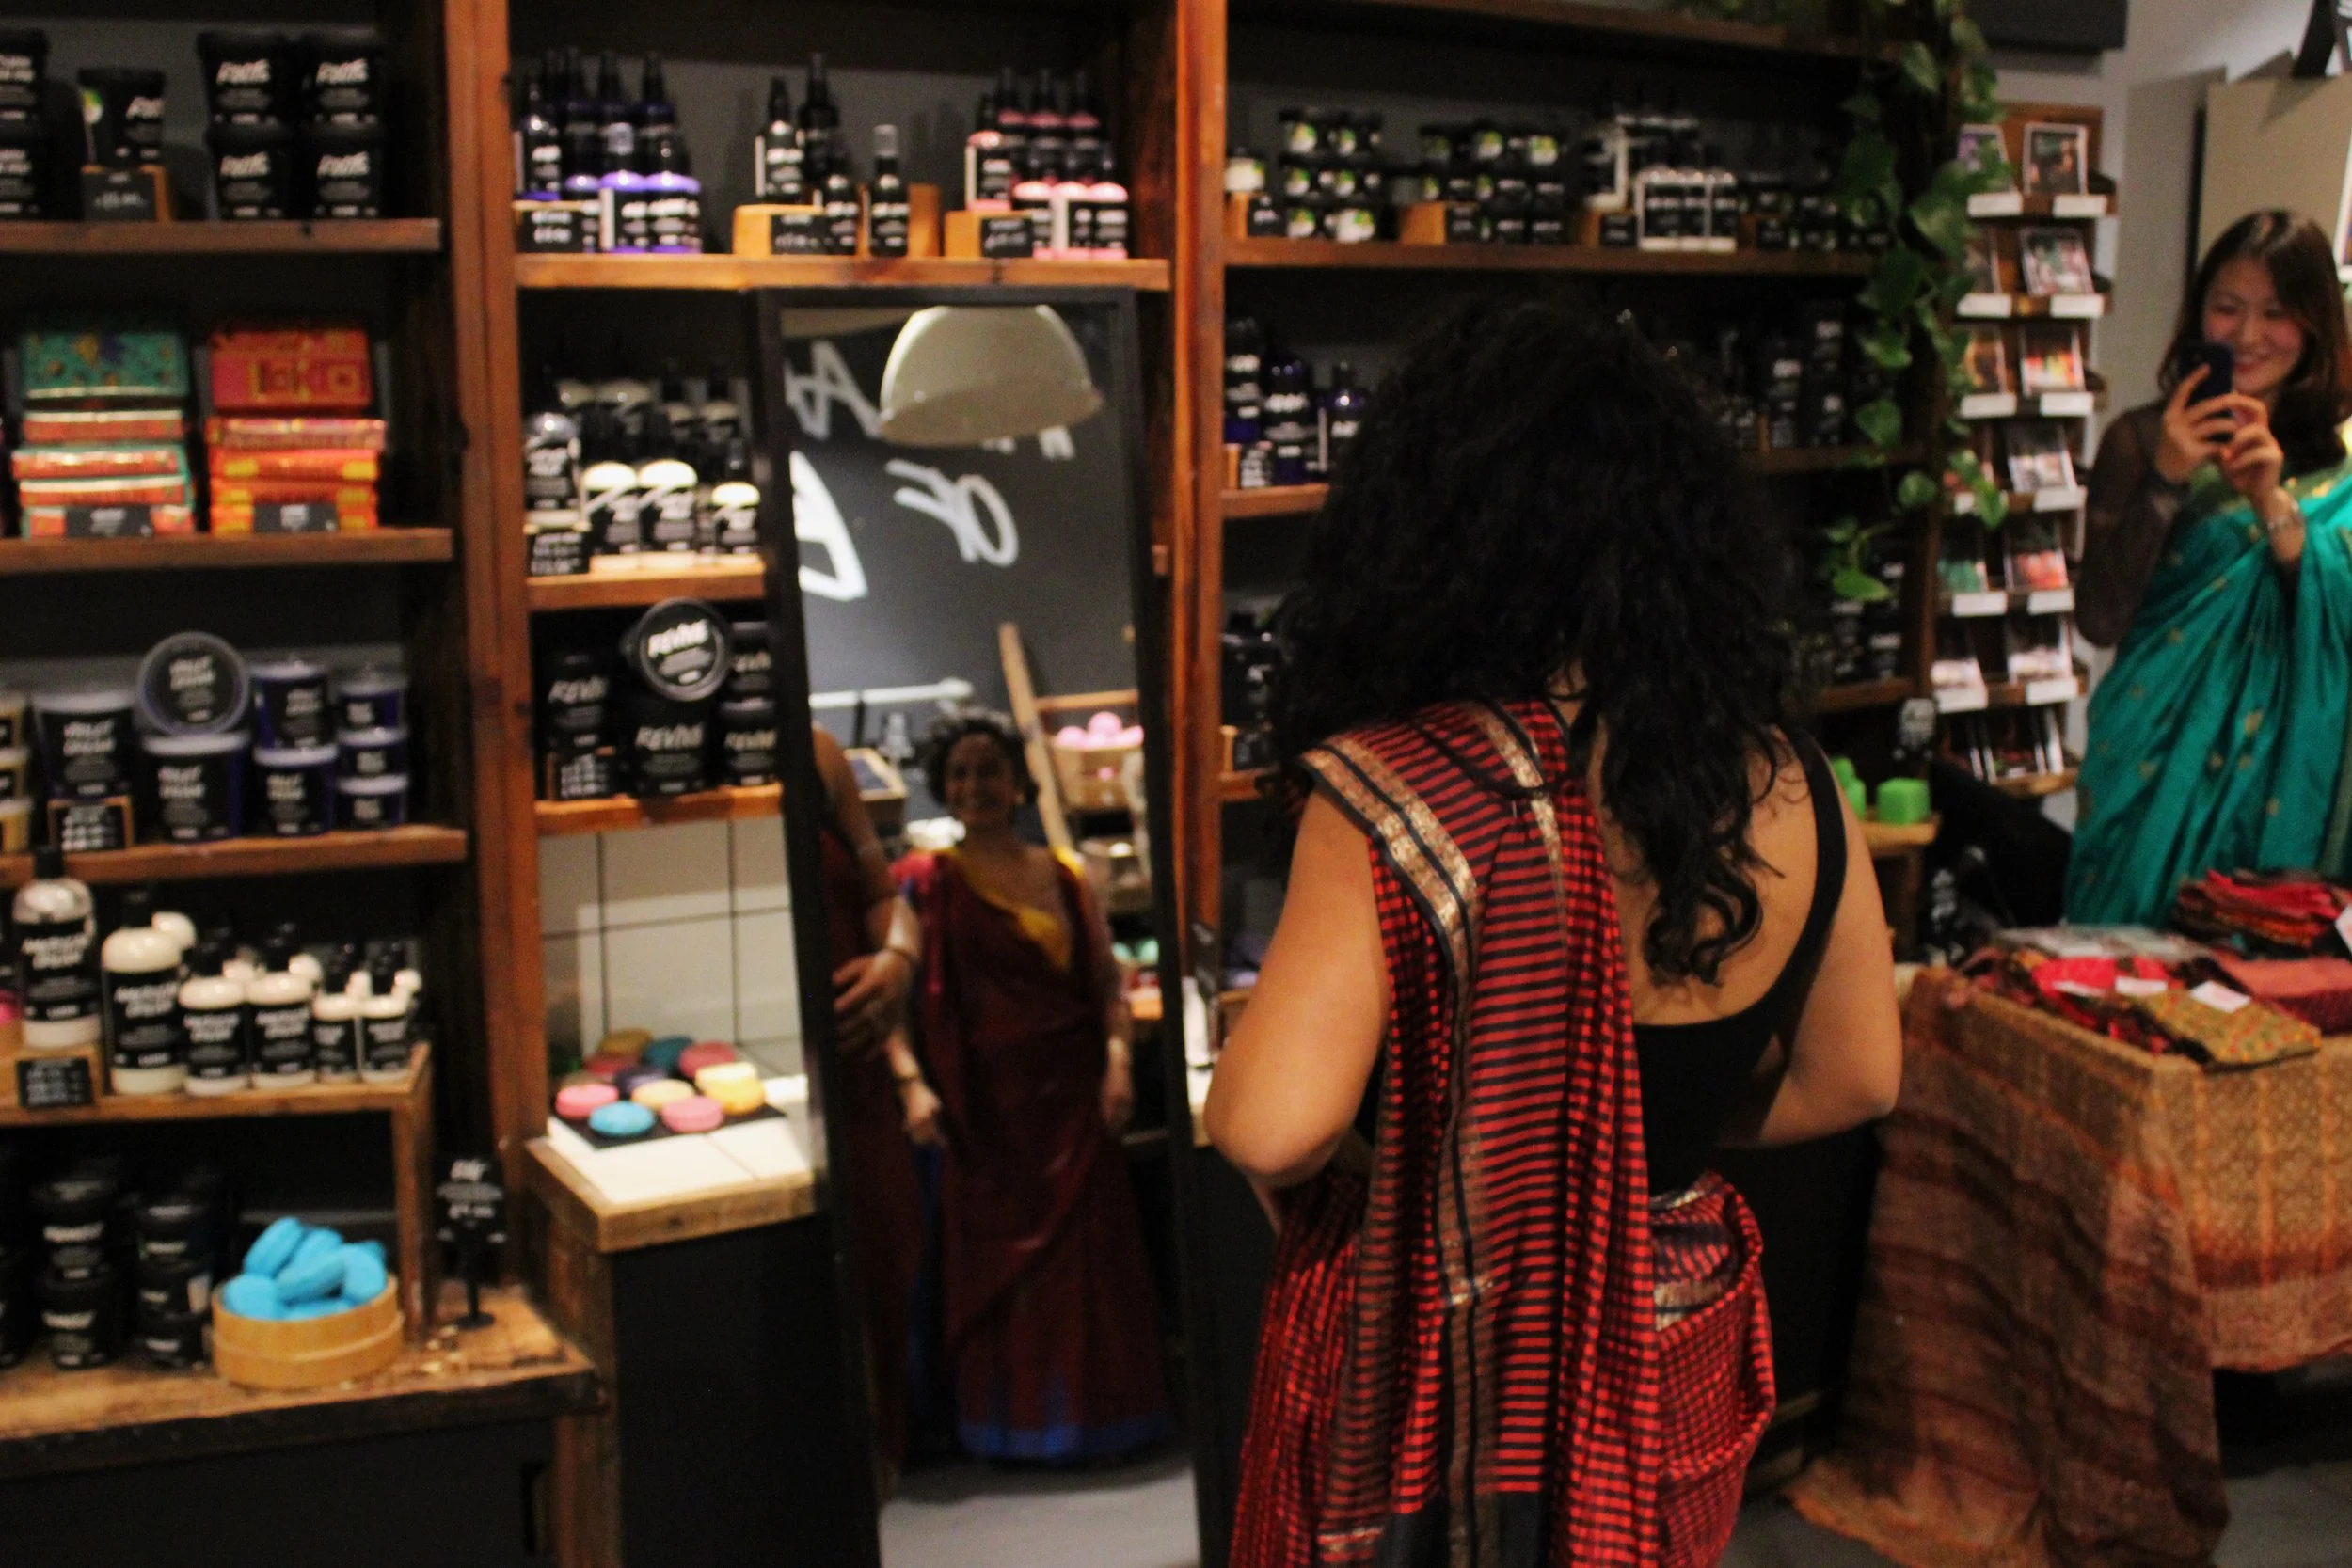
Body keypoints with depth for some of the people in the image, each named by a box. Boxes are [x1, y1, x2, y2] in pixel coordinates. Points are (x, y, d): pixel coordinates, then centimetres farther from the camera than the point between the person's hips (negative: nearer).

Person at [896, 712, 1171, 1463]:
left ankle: (1092, 1416, 18)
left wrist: (1117, 1061, -6)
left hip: (1072, 1100, 3)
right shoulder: (928, 882, -1)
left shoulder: (1063, 877, 9)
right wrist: (913, 1084, -20)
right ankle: (1010, 1422, 15)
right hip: (988, 1110, -3)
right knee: (996, 1262, 2)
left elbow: (1108, 982, 10)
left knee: (1088, 1257, 4)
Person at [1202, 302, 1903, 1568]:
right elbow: (1854, 1078, 3)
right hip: (1673, 1365, 4)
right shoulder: (1787, 786, -9)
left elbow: (1270, 1128, -30)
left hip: (1429, 1383, -4)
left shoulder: (1395, 795, -25)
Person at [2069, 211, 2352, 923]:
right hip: (2162, 764, -1)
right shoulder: (2143, 440, -1)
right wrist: (2164, 482, -17)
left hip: (2292, 773, 2)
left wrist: (2276, 505, -18)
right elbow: (2099, 621, -8)